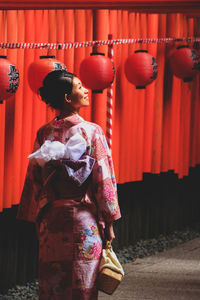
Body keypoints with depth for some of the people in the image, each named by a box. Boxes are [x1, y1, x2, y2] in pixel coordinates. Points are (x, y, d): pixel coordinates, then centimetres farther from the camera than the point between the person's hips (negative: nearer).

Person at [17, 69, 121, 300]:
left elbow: (34, 177, 5)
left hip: (50, 219, 4)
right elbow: (103, 179, -9)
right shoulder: (91, 132, -9)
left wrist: (38, 220, 14)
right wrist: (108, 224, -2)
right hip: (83, 220, -4)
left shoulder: (44, 134, 2)